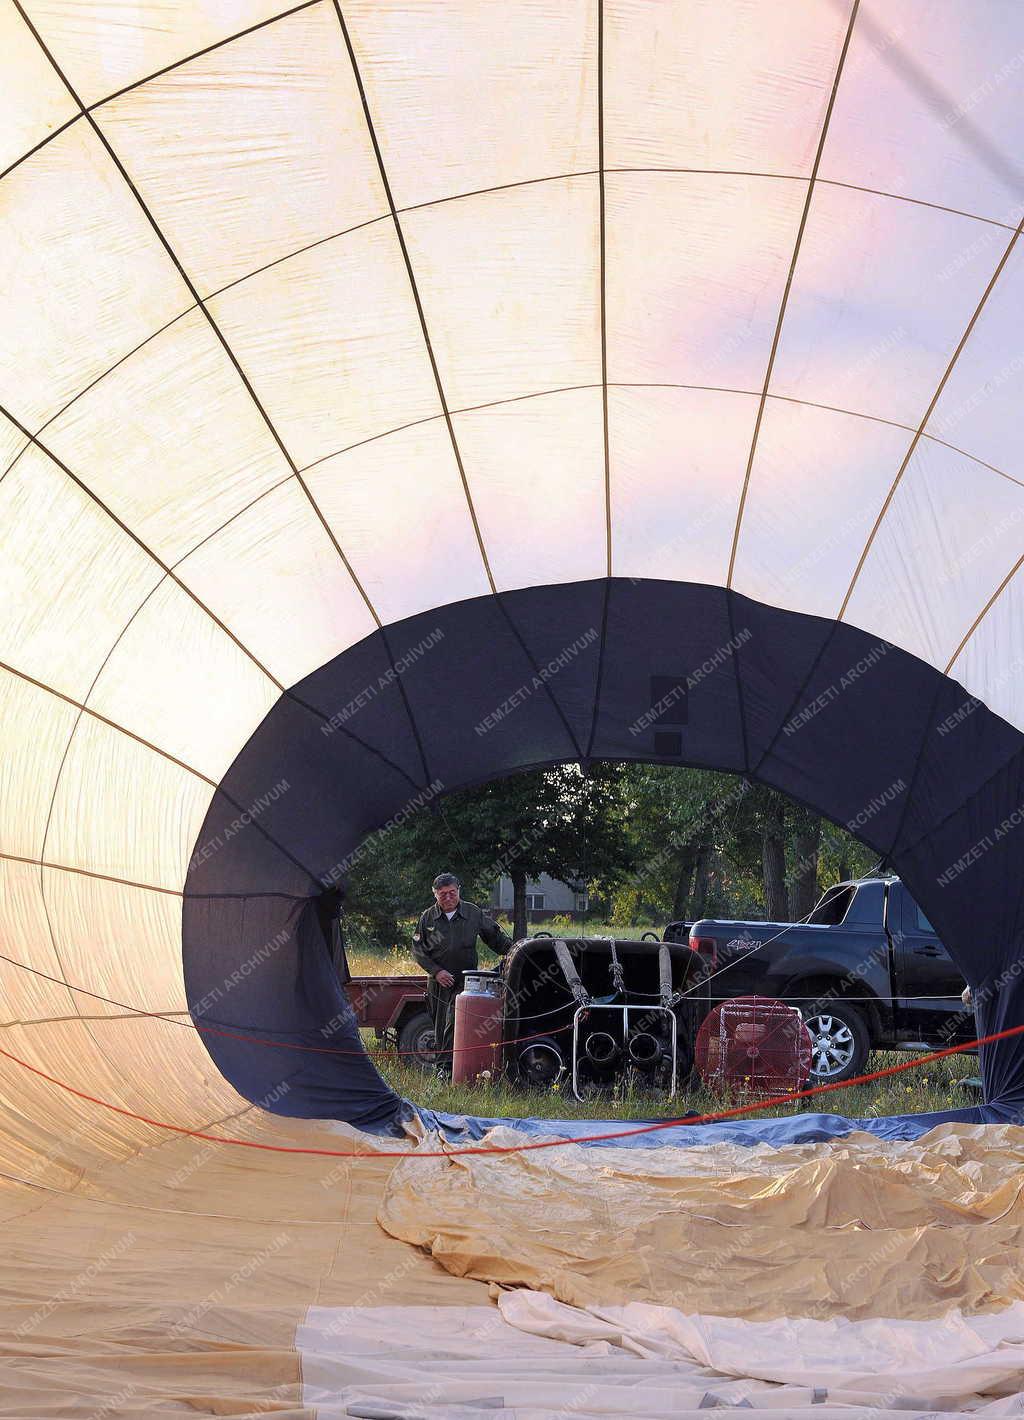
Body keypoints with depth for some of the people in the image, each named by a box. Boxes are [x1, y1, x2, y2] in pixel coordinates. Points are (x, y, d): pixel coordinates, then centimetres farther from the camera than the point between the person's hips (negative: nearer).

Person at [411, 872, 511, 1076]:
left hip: (465, 978, -2)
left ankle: (446, 1065, -14)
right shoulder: (427, 917, 2)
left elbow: (496, 938, 11)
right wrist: (436, 971, -8)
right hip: (438, 980, 2)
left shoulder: (474, 913, 1)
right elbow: (418, 949, 3)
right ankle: (442, 1064, 18)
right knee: (439, 1025, 7)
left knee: (455, 1020, -16)